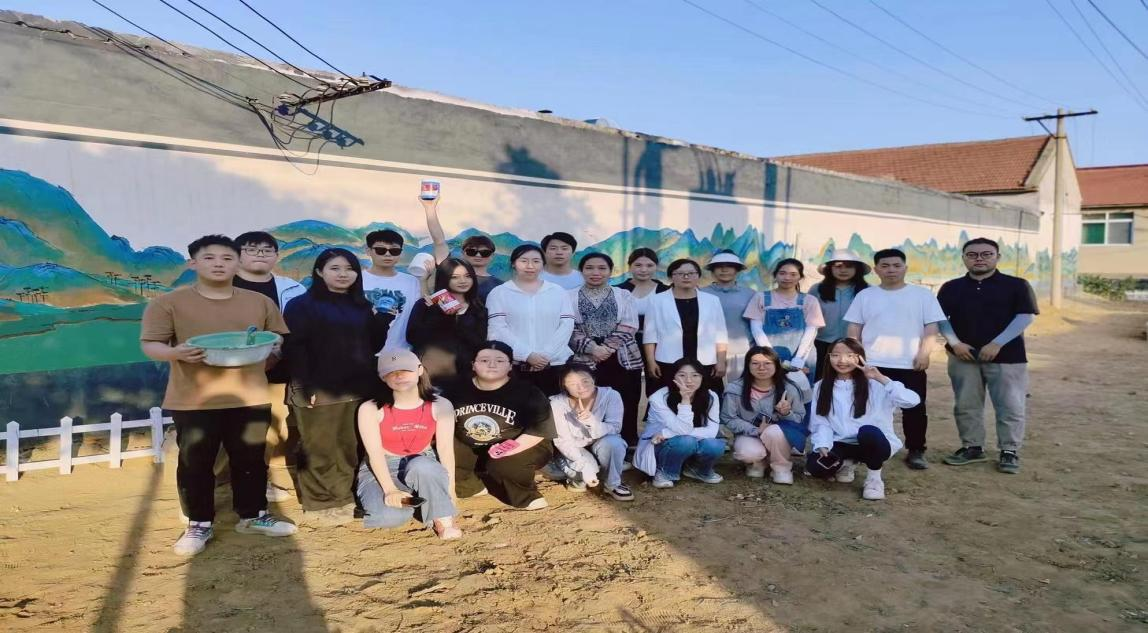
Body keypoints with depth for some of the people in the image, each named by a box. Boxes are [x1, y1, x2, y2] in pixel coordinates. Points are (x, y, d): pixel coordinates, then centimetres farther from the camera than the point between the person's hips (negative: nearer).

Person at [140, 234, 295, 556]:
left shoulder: (260, 302, 8)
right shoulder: (168, 303, -2)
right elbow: (149, 345, -5)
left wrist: (269, 350, -8)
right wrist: (177, 353, -25)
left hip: (250, 398, 3)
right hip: (193, 401, -2)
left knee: (250, 461, 11)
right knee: (195, 464, 6)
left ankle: (253, 516, 27)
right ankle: (199, 524, 21)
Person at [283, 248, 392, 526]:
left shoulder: (362, 306, 14)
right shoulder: (302, 305, -3)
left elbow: (373, 346, 14)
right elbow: (294, 349, -9)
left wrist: (382, 321, -3)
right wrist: (307, 387, -16)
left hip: (357, 389, 5)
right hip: (318, 390, -5)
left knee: (352, 448, 10)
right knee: (320, 450, 2)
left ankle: (347, 499, 22)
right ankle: (321, 504, 13)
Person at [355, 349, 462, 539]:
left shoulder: (439, 406, -8)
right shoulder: (370, 409, -12)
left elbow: (446, 449, -12)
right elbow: (375, 453, -17)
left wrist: (449, 490, -19)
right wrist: (391, 490, -30)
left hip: (423, 467, 1)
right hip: (380, 470, -1)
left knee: (421, 466, -38)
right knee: (390, 516, -32)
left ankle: (443, 521, -20)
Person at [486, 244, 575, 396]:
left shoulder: (558, 292, 11)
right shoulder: (499, 293, 5)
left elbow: (567, 325, 3)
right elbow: (498, 329, -4)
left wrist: (546, 355, -9)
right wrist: (527, 355, -13)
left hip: (554, 364, 2)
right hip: (514, 365, -1)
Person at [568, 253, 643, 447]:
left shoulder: (624, 296, 10)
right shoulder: (570, 297, 7)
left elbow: (627, 328, 0)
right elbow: (569, 330, -2)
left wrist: (607, 348, -13)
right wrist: (593, 348, -15)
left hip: (622, 360, 1)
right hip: (584, 361, -1)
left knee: (624, 410, 1)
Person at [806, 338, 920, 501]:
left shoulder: (874, 385, -7)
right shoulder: (821, 387, 5)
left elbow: (912, 401, -21)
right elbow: (819, 422, 0)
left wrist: (881, 379, -25)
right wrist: (823, 445, -18)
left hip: (872, 443, -3)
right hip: (840, 445, 3)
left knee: (868, 431, -38)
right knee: (816, 466, -27)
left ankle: (874, 477, -8)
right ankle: (846, 463, 11)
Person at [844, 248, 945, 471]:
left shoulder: (922, 294, 4)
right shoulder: (865, 295, 7)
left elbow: (932, 327, 0)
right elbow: (853, 329, 8)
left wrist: (924, 353, -9)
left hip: (911, 365, -1)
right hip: (872, 364, 1)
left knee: (914, 409, 4)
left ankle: (916, 452, 15)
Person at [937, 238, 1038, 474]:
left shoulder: (1016, 285, -1)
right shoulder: (951, 288, 6)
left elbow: (1025, 316, -8)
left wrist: (997, 344, -15)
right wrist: (955, 343, -10)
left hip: (1006, 356, -2)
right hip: (963, 356, 3)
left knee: (1010, 407, 0)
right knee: (966, 406, 8)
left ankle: (1010, 452, 12)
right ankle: (972, 447, 21)